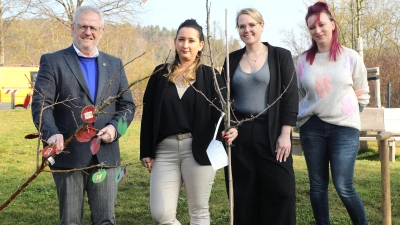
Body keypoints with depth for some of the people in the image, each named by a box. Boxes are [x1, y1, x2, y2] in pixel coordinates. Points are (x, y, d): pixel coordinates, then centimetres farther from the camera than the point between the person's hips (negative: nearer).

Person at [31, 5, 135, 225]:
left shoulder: (115, 64, 13)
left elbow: (127, 105, 12)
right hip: (68, 155, -2)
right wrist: (52, 133, -27)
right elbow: (41, 103, -8)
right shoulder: (52, 61, 2)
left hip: (106, 156, 3)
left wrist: (115, 127, -9)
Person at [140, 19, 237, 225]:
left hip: (198, 149, -2)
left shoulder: (210, 76, 4)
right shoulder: (160, 73, 9)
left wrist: (230, 129, -22)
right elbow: (148, 115, 9)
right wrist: (146, 152, 5)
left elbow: (222, 111, 0)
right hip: (165, 149, 2)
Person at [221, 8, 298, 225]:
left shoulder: (281, 56, 0)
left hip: (271, 133, -2)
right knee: (243, 194, 7)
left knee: (280, 191, -3)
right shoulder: (232, 59, 9)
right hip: (239, 134, 3)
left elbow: (290, 97, -4)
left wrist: (285, 134, -11)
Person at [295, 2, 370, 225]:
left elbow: (363, 93, 9)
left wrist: (347, 110, 9)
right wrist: (299, 122, 9)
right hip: (312, 128, 3)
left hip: (344, 127, -2)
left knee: (344, 187, -8)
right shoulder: (304, 60, 3)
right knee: (318, 185, 8)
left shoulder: (351, 57, -1)